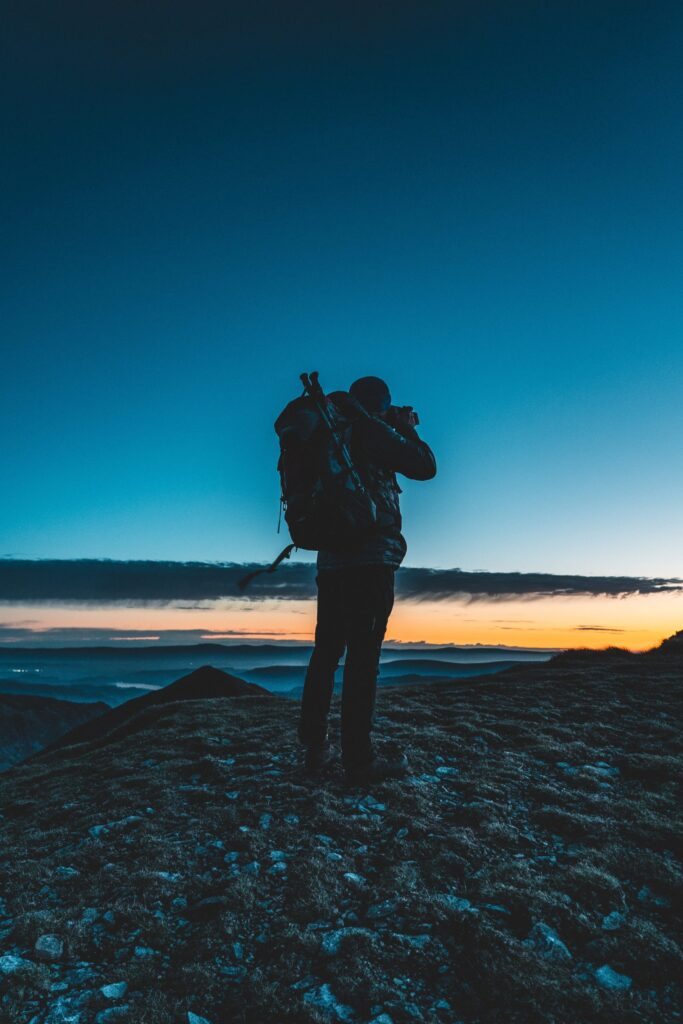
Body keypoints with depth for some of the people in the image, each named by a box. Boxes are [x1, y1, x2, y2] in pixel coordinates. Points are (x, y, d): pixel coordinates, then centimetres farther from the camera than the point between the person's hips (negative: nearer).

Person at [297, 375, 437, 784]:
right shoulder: (372, 431, -4)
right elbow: (425, 467, -3)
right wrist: (408, 429, 14)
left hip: (331, 559, 8)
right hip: (370, 558, -8)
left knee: (327, 651, 10)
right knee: (363, 655, -8)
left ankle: (316, 746, 13)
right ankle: (359, 758, -6)